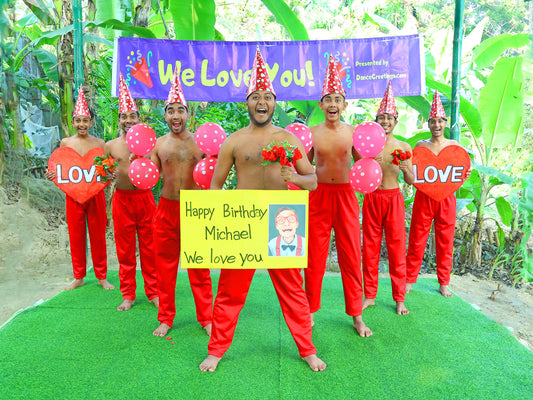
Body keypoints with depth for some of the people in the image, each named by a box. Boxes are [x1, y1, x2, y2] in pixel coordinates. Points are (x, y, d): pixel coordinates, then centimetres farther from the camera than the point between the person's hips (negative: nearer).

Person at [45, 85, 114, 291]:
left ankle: (101, 276, 19)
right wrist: (52, 175, -8)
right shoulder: (65, 142, 5)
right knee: (76, 236, 8)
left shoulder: (99, 143, 3)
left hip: (95, 194, -1)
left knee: (98, 235, 5)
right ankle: (78, 277, 24)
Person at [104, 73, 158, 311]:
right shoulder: (110, 146, 6)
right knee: (125, 250, 9)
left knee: (149, 248, 6)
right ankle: (128, 295, 23)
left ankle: (153, 292, 20)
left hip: (145, 198, -1)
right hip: (122, 200, 1)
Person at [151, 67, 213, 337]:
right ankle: (166, 318, 27)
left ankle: (206, 318, 21)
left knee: (199, 267, 6)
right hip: (167, 209, 2)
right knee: (165, 266, 10)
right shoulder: (158, 144, 6)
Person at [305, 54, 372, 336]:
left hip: (345, 196, 1)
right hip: (318, 196, 0)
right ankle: (310, 311, 24)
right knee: (315, 257, 6)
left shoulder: (353, 132, 4)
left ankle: (356, 316, 21)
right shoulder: (310, 133, 3)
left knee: (351, 257, 5)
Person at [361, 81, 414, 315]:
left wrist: (406, 170, -14)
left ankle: (399, 298, 16)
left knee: (397, 248, 3)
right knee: (370, 247, 5)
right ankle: (370, 296, 18)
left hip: (394, 199, 0)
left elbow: (411, 181, 6)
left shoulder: (403, 147, 4)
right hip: (371, 198, 0)